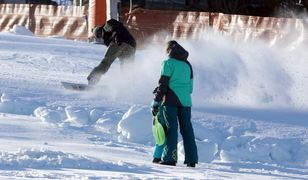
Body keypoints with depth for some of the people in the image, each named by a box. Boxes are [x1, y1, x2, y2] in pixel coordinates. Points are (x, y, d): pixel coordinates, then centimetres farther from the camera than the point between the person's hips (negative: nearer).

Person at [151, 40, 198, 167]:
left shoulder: (168, 63, -2)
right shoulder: (187, 65, 16)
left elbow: (163, 84, -7)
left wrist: (156, 103, -4)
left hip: (171, 100, -5)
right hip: (185, 101, 5)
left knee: (171, 128, -4)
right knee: (187, 129, 7)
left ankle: (170, 158, -10)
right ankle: (191, 159, 4)